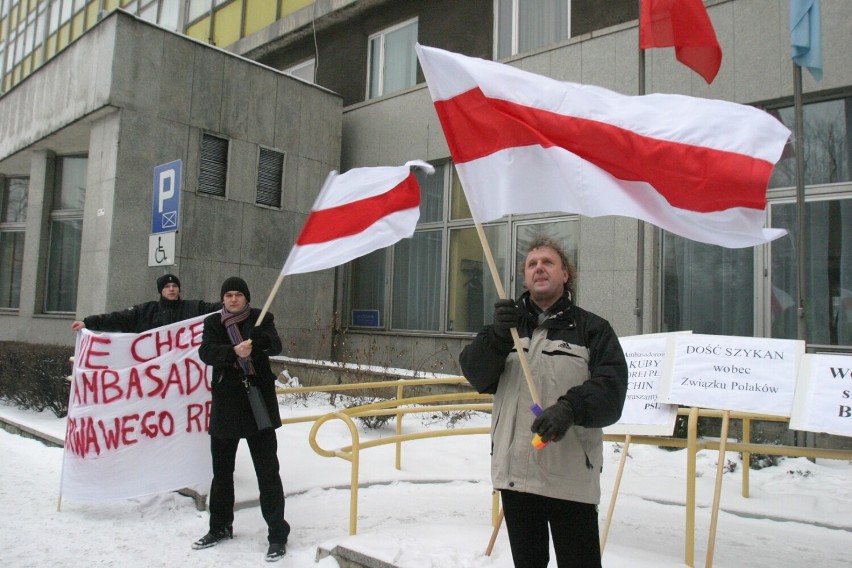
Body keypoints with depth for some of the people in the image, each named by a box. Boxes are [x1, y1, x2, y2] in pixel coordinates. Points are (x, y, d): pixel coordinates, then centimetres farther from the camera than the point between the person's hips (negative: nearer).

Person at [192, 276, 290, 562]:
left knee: (268, 471, -2)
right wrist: (234, 351, -30)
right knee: (221, 469, 17)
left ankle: (277, 534, 9)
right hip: (225, 404, 3)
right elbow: (206, 352, -11)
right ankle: (220, 527, 35)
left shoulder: (261, 318, 2)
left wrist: (254, 342, -35)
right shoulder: (213, 322, 6)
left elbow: (276, 345, -13)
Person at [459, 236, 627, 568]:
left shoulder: (592, 329, 3)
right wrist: (498, 336, -17)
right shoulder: (508, 323, 13)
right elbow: (477, 375, 0)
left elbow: (610, 390, -10)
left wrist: (570, 407, -28)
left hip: (572, 479, -3)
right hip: (514, 474, 4)